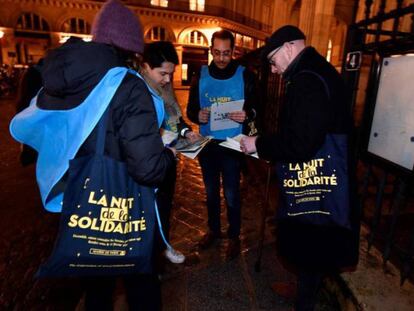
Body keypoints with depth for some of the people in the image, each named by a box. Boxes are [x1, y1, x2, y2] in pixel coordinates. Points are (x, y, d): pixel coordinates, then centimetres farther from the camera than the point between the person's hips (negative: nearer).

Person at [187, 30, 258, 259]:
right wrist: (197, 116, -19)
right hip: (207, 143, 3)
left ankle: (234, 236, 26)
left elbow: (257, 108, -2)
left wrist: (247, 115, -25)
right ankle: (213, 229, 38)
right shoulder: (200, 76, 2)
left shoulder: (245, 75, -5)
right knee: (211, 191, 17)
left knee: (231, 194, 5)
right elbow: (190, 109, 4)